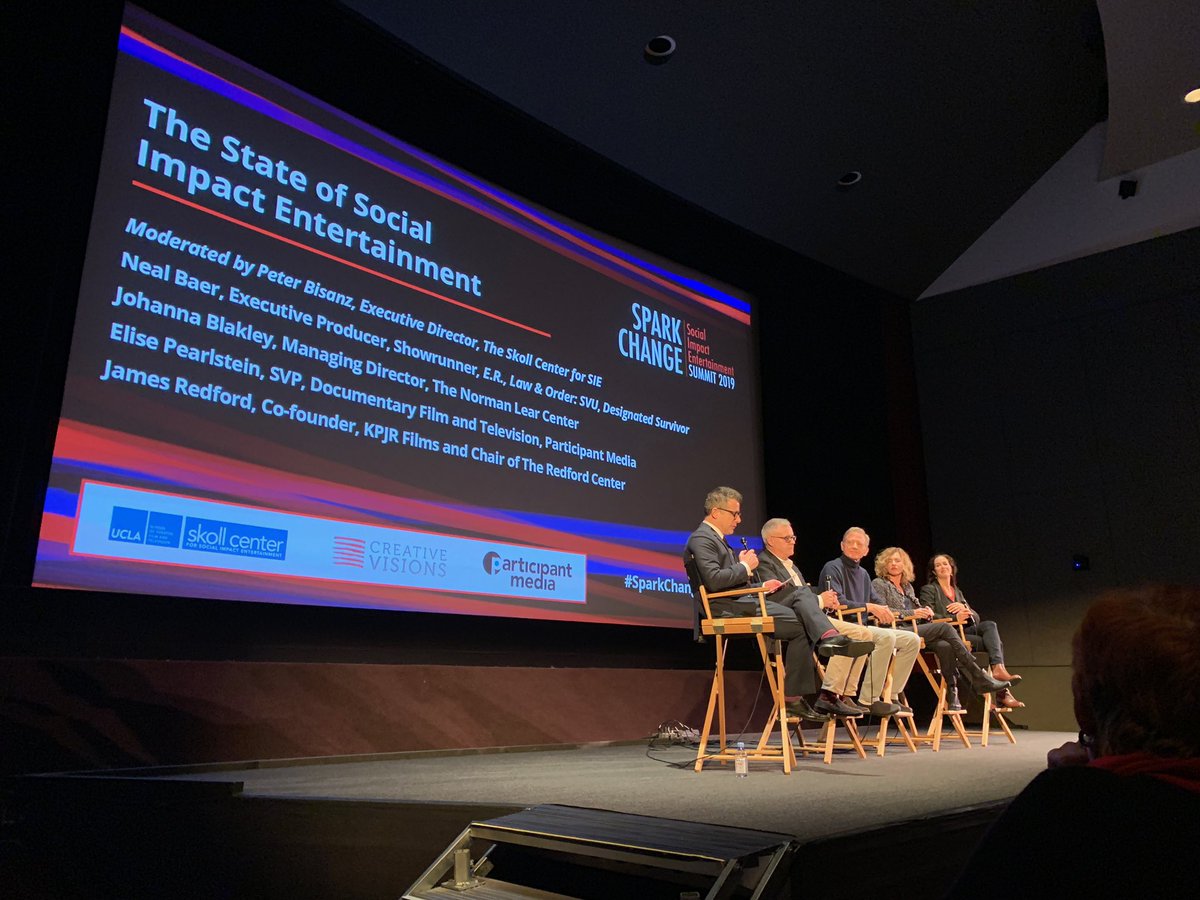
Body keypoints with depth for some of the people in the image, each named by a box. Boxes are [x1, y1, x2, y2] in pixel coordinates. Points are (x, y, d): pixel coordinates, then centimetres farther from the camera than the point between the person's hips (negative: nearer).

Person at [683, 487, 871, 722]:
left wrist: (761, 586, 11)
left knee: (802, 594, -6)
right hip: (727, 609, -10)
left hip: (743, 600, 10)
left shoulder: (717, 539, 25)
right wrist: (745, 567, -8)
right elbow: (714, 580, -23)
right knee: (801, 624, -17)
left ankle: (827, 637, -28)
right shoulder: (701, 540, -8)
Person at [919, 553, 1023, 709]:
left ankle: (999, 669, -37)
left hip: (963, 631, 6)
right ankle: (1003, 693, -29)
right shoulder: (928, 590, 8)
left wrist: (964, 608, -6)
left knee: (990, 625, -25)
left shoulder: (958, 592, 26)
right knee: (995, 642, -22)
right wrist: (955, 618, -21)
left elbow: (976, 618, 16)